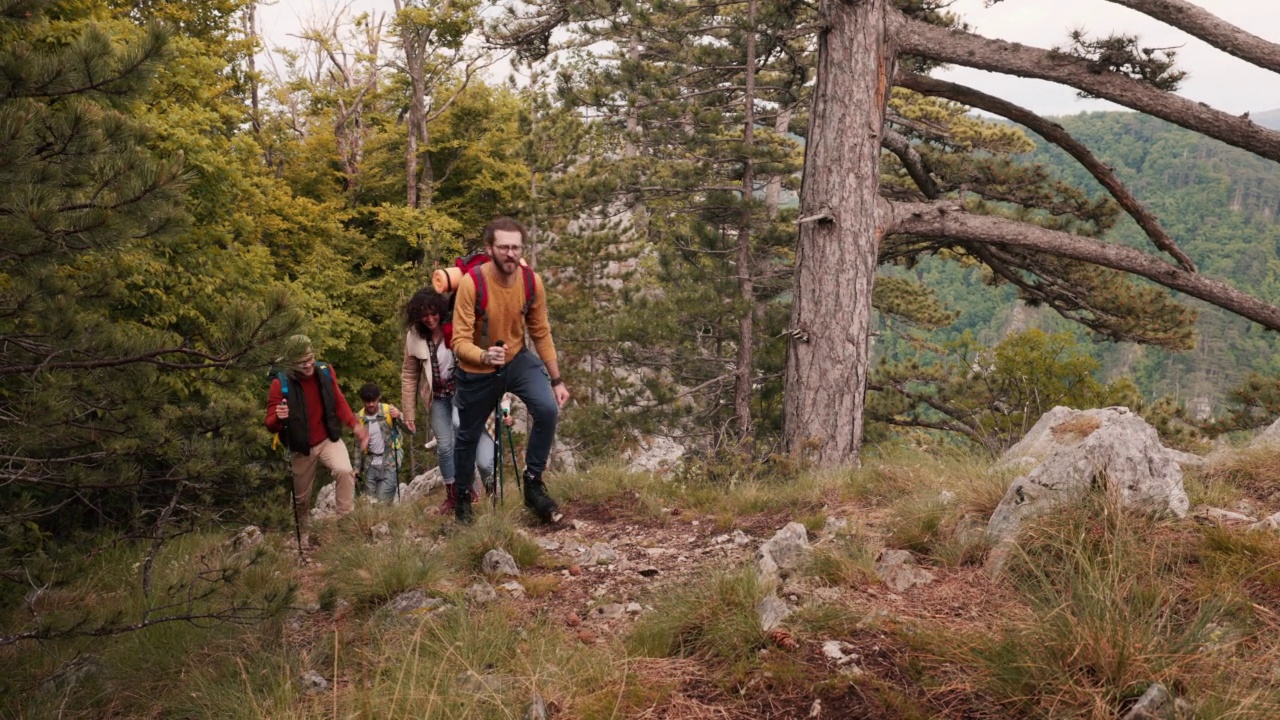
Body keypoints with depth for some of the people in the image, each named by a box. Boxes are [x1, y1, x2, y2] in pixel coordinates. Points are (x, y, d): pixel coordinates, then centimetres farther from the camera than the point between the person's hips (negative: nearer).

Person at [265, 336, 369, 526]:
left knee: (345, 471, -29)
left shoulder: (325, 372, -9)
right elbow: (270, 425, -16)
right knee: (302, 498, 14)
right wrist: (279, 418, -40)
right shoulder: (281, 384, -18)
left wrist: (355, 425, -6)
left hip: (329, 439, 1)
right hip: (301, 448, -1)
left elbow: (339, 402, 6)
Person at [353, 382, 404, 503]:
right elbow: (359, 445, 13)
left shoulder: (389, 411, -8)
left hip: (390, 463, -4)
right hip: (371, 464, 4)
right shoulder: (360, 418, 3)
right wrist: (357, 468, 8)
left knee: (383, 501, -11)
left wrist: (399, 417, -40)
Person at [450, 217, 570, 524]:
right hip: (477, 371, -2)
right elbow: (460, 342, -26)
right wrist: (484, 356, -48)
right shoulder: (471, 283, -27)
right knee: (468, 436, 14)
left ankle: (533, 484, -5)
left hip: (517, 360, 2)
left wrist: (556, 380, 1)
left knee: (548, 410, -23)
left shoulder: (532, 281, -15)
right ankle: (463, 499, 39)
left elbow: (541, 334, -1)